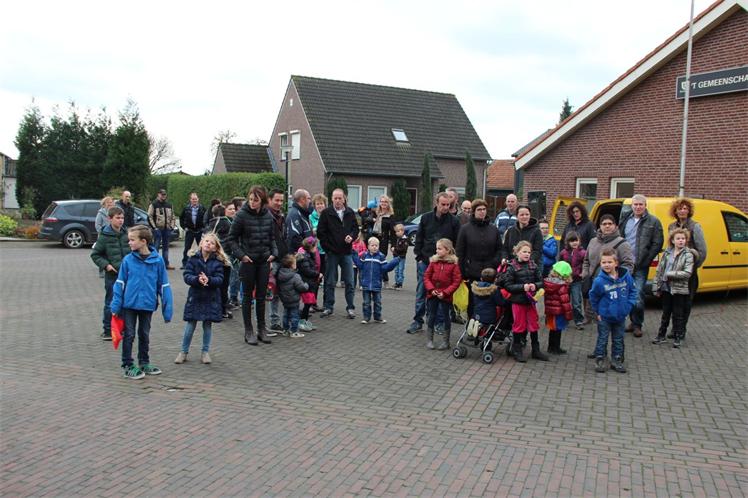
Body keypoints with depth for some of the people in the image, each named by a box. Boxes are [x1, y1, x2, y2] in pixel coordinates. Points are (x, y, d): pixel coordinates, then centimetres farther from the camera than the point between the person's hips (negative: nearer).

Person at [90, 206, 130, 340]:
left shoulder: (126, 234, 3)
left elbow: (131, 251, 16)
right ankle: (107, 331, 15)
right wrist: (105, 265, -13)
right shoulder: (105, 236, -8)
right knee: (111, 303, 4)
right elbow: (94, 254, -3)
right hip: (112, 274, -4)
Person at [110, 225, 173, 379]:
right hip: (129, 304, -1)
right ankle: (128, 365, 19)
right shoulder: (128, 260, -8)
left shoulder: (158, 260, -9)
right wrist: (116, 305, -7)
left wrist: (167, 308, -5)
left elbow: (163, 285, -4)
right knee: (129, 335, 7)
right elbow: (120, 283, -2)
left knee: (144, 335, 17)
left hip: (147, 305, 1)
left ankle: (144, 362, 32)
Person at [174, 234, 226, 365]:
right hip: (195, 296, 0)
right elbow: (187, 276, -10)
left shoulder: (218, 262, -4)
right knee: (190, 325, 5)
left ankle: (205, 352, 23)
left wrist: (208, 280, -29)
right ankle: (184, 352, 19)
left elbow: (219, 279, -11)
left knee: (208, 325, 9)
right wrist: (197, 279, -28)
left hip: (211, 298, 0)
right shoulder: (193, 258, -4)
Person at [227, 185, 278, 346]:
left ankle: (261, 329, 22)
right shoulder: (242, 215, -10)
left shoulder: (268, 216, 1)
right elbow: (232, 238, -4)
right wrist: (241, 255, -12)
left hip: (264, 261, 4)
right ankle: (249, 331, 15)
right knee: (248, 296, 7)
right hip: (248, 261, -3)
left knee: (261, 296, 11)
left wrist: (274, 252, 1)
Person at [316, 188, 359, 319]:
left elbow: (356, 228, 13)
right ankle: (328, 307, 16)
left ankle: (350, 307, 13)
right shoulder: (326, 213, -3)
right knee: (330, 282, 6)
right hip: (331, 253, -2)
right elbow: (320, 232, -5)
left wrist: (351, 236, -8)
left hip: (346, 253, 2)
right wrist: (328, 248, -9)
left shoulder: (350, 213, 6)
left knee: (349, 282, 4)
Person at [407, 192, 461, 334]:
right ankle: (418, 322, 13)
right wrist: (419, 257, 0)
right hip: (425, 262, 1)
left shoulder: (454, 221, 0)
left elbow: (457, 243, 1)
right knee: (421, 293, 5)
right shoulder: (426, 218, 4)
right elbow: (418, 239, 7)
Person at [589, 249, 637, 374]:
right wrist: (597, 312, 1)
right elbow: (593, 297, -3)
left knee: (618, 340, 15)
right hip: (604, 317, -3)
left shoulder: (626, 276, -11)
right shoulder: (599, 281, -19)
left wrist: (629, 305, -2)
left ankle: (616, 361, 28)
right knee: (602, 339, 6)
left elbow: (633, 290, 6)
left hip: (620, 316, 3)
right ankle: (599, 361, 18)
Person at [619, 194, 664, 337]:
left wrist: (643, 262, -10)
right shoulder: (625, 220, 11)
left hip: (640, 267, -4)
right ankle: (634, 322, 24)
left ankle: (637, 325, 5)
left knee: (638, 296, -7)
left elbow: (657, 244, -5)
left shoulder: (653, 222, -2)